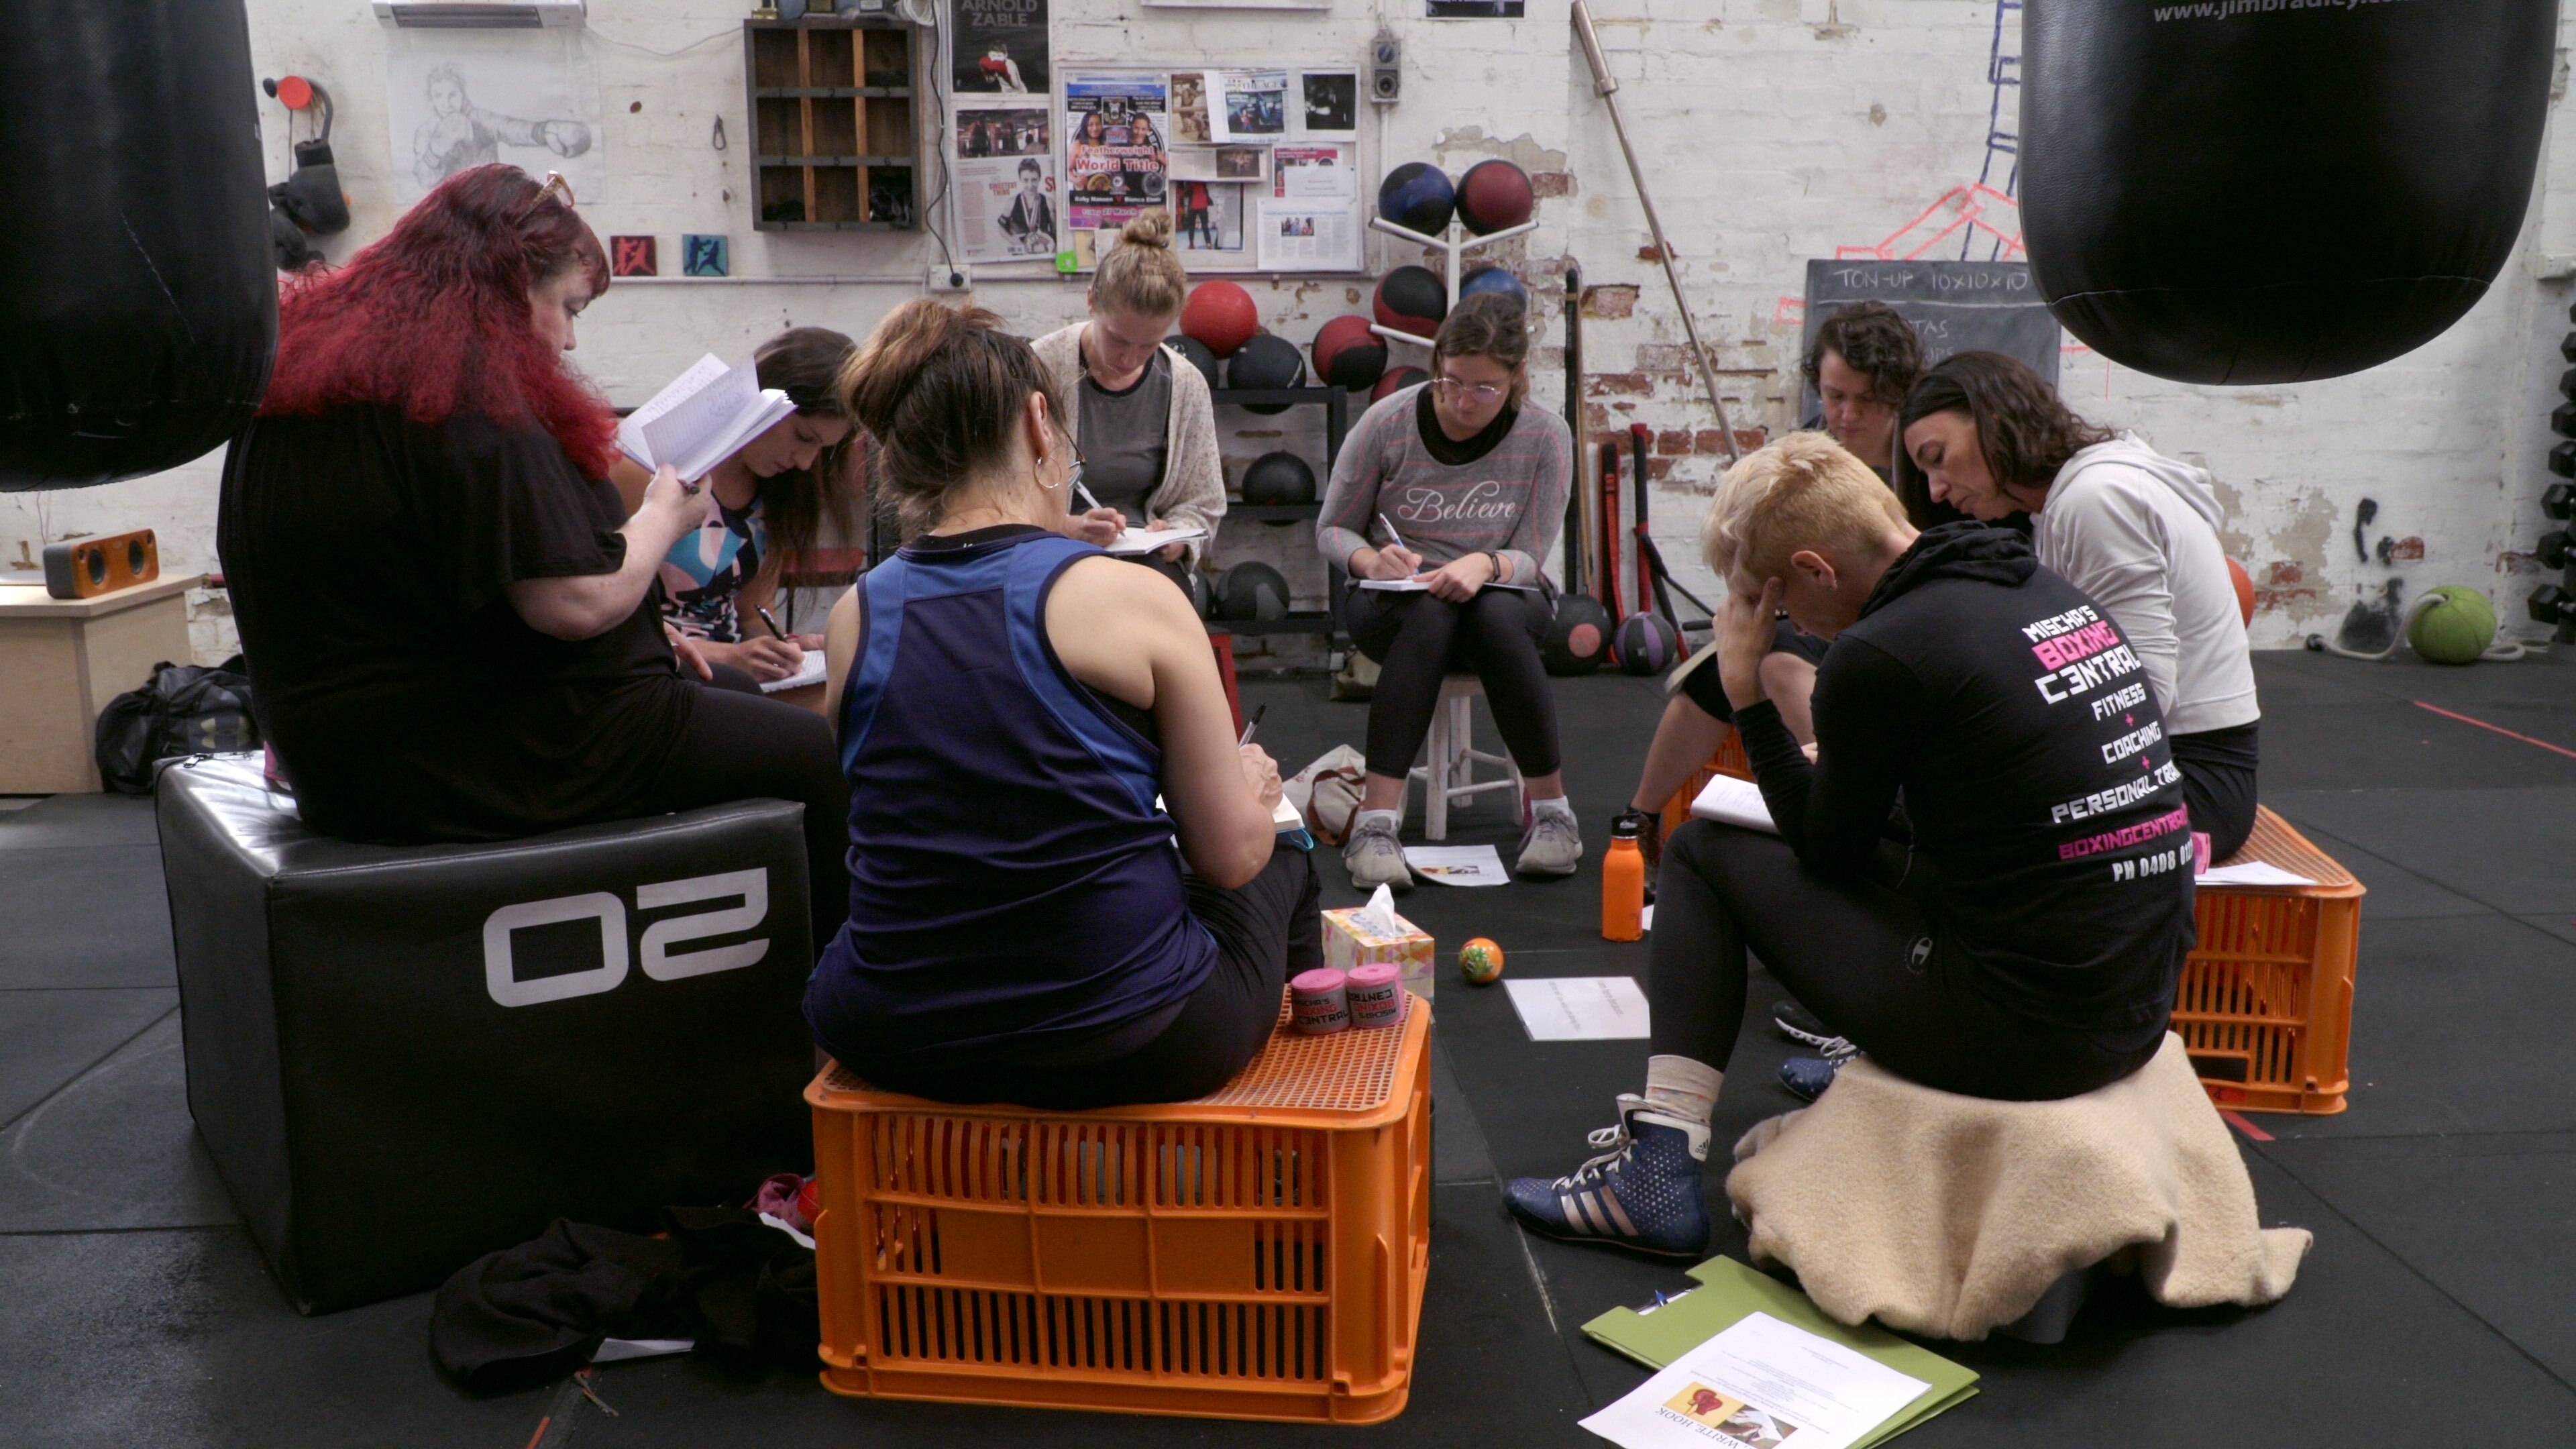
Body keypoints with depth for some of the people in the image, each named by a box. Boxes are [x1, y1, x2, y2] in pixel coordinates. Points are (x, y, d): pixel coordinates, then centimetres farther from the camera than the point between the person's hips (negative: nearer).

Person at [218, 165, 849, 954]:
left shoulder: (289, 381, 9)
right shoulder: (471, 393, -21)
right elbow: (578, 602, -24)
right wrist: (666, 513, -6)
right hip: (487, 767, -10)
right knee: (807, 754, 0)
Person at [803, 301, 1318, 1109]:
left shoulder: (854, 618, -1)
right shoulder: (1133, 599, -14)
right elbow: (1231, 855, -9)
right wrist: (1254, 788, 15)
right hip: (1127, 1046, -4)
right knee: (1283, 870, 28)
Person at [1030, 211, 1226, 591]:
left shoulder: (1186, 385, 7)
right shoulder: (1040, 368, -5)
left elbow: (1202, 506, 15)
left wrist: (1173, 541, -7)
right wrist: (1069, 528, -22)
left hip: (1149, 562, 4)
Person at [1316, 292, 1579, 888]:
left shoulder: (1545, 436, -8)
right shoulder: (1387, 424, -10)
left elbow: (1529, 559, -5)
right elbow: (1332, 529, 0)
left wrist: (1487, 564, -29)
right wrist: (1372, 560, -23)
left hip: (1501, 601, 1)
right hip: (1393, 603, 0)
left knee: (1497, 615, -37)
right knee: (1429, 615, -37)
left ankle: (1550, 808, -24)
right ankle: (1375, 821, -41)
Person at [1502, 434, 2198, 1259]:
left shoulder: (1879, 652, -16)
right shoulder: (2054, 593, 8)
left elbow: (1827, 852, -1)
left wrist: (1747, 693, 4)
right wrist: (1846, 760, 25)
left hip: (2025, 1031, -8)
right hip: (2145, 1009, 8)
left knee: (1703, 854, 6)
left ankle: (1658, 1173, 4)